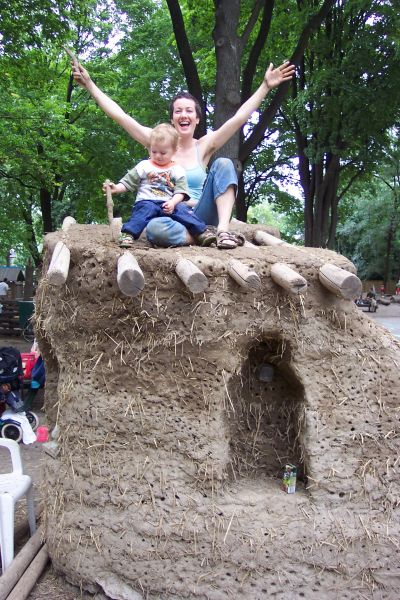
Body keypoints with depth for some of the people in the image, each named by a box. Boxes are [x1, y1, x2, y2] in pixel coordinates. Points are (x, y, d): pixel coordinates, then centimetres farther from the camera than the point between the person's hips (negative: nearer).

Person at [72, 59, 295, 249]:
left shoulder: (204, 146, 8)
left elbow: (239, 117, 1)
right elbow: (119, 115, 3)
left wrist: (266, 86, -5)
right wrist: (89, 83, 1)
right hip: (170, 219, -1)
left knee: (223, 165, -17)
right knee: (154, 228, -38)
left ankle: (223, 229, -31)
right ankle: (204, 237, -21)